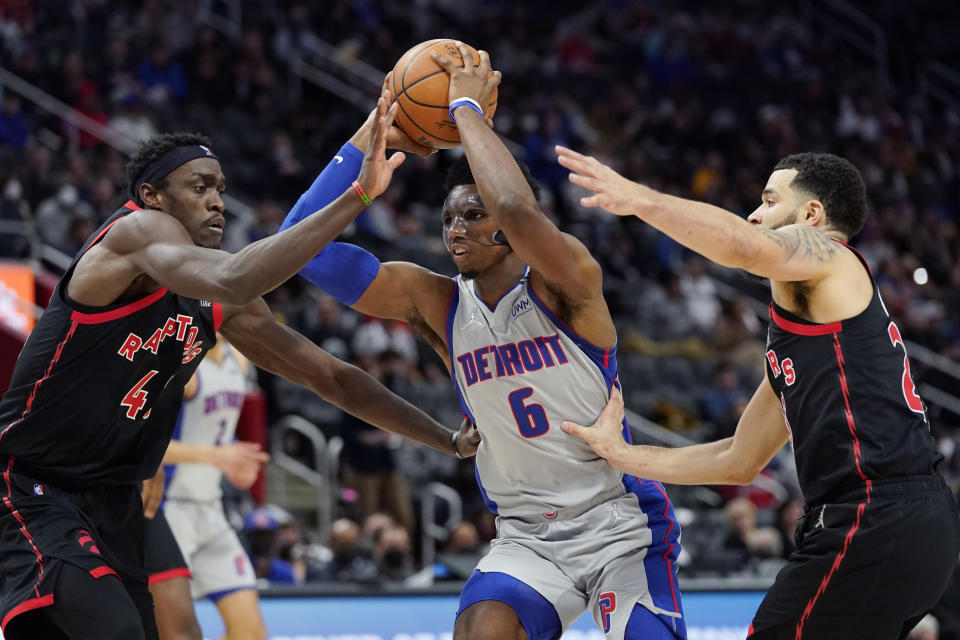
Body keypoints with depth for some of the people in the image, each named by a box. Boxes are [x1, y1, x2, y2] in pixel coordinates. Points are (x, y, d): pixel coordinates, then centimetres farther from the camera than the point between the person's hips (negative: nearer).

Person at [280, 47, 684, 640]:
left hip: (620, 523, -3)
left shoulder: (568, 284, -11)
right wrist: (371, 134, -6)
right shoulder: (438, 305, 2)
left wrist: (468, 107, -22)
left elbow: (516, 208, -34)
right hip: (527, 535, 3)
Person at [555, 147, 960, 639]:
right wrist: (622, 455, 31)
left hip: (876, 527, -10)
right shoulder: (795, 324, 27)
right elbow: (738, 462, 30)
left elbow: (744, 246, -26)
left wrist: (638, 198, -21)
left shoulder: (831, 260, 0)